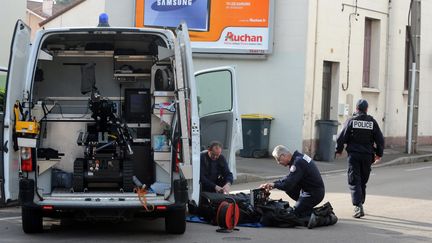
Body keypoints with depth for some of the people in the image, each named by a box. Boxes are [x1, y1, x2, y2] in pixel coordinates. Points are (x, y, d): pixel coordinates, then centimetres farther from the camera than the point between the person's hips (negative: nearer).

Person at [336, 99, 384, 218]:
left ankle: (358, 206, -17)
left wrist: (338, 150, 11)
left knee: (354, 182, -3)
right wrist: (378, 154, 17)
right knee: (363, 181, 17)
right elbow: (380, 140, 5)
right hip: (367, 156, 3)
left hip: (353, 155, -2)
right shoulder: (372, 122, 2)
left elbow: (341, 137, -5)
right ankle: (360, 204, 26)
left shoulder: (351, 121, -4)